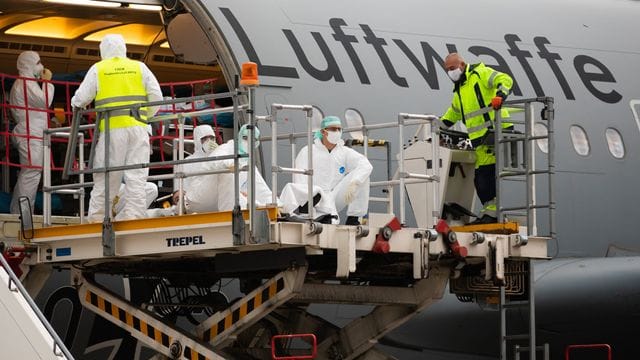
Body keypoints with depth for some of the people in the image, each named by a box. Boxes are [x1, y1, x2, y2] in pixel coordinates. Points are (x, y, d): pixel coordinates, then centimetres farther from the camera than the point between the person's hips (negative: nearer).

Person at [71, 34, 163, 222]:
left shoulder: (97, 69, 8)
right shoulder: (139, 67, 12)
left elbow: (81, 98, 6)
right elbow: (156, 96, 7)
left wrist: (76, 104, 28)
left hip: (112, 128, -1)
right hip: (137, 127, 1)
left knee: (106, 177, 3)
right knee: (136, 176, 1)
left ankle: (96, 218, 3)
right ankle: (133, 216, -6)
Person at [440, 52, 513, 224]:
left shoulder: (480, 73, -2)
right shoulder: (459, 90, 25)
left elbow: (505, 80, -14)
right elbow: (453, 113, 38)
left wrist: (500, 95, -33)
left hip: (495, 129, -9)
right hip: (479, 139, 9)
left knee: (489, 172, -15)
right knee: (480, 178, 5)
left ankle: (492, 212, -15)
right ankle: (489, 212, 6)